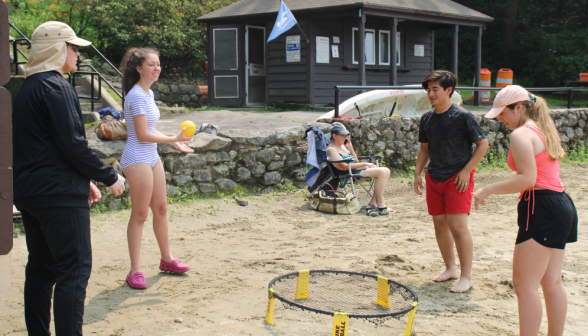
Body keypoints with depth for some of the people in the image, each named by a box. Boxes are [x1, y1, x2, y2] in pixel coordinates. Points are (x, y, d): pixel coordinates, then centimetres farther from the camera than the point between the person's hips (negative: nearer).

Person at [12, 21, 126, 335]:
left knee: (41, 268, 15)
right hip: (59, 193, -9)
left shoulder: (27, 87, 16)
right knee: (74, 269, -6)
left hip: (28, 190, 10)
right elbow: (73, 144, -18)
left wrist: (83, 180, 18)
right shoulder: (56, 87, -13)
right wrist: (110, 177, -8)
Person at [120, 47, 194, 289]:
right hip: (137, 160, -10)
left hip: (152, 158, 10)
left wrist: (174, 142, 16)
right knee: (140, 214, -4)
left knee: (161, 208, 16)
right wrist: (173, 139, -15)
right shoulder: (137, 96, -17)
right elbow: (142, 135, -20)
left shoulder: (148, 93, 12)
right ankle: (135, 271, 4)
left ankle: (167, 259, 30)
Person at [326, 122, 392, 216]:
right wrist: (364, 164, -13)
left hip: (358, 170, 9)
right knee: (381, 172, -22)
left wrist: (350, 148, 9)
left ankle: (373, 203, -12)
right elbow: (344, 167, -17)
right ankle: (380, 206, -20)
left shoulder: (343, 146, 21)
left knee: (386, 171, -5)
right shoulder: (331, 149, -6)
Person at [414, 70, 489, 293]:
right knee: (440, 224, 10)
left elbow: (483, 144, -8)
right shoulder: (427, 118, 7)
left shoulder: (463, 116, -11)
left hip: (457, 178, -6)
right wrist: (418, 173, 8)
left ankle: (466, 276, -2)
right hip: (434, 178, 6)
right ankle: (450, 268, 26)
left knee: (457, 226, -11)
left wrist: (466, 170, -13)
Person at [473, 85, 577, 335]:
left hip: (541, 209, -10)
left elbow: (528, 178, -20)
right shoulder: (545, 130, 18)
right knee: (552, 282, 15)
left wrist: (488, 190, -13)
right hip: (562, 206, 10)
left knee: (524, 285, -8)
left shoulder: (521, 134, -11)